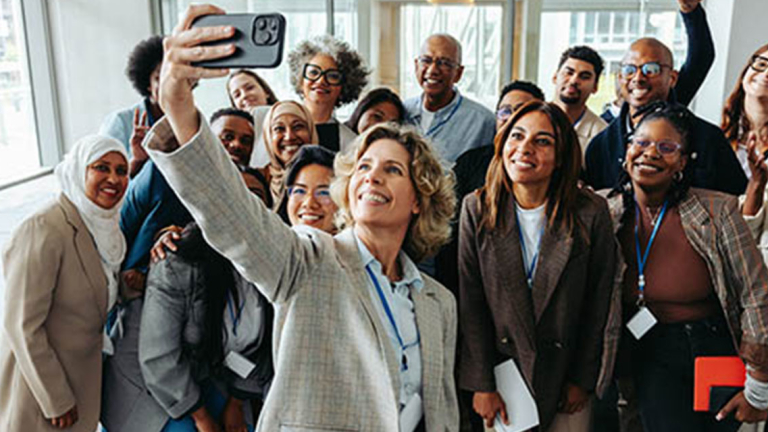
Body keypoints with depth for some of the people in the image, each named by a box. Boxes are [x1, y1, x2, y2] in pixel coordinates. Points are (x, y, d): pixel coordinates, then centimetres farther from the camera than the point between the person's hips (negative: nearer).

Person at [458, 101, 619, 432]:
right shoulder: (477, 209, -9)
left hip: (563, 376, 0)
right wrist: (481, 385, -10)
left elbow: (598, 305, -5)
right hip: (501, 368, 1)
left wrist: (583, 380, -1)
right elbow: (470, 305, -9)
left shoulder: (591, 213, -12)